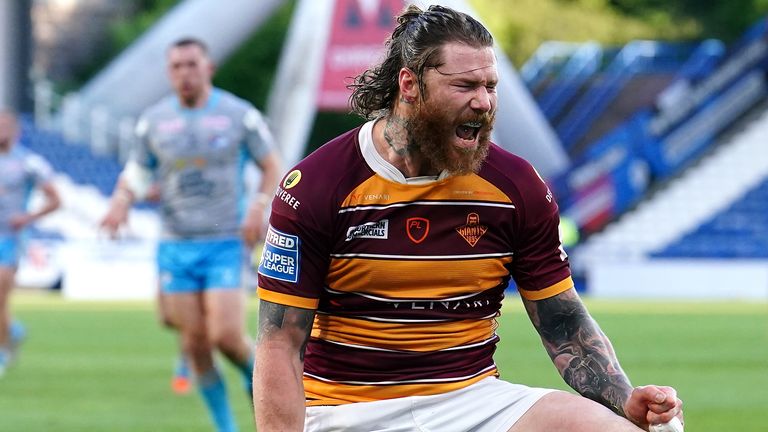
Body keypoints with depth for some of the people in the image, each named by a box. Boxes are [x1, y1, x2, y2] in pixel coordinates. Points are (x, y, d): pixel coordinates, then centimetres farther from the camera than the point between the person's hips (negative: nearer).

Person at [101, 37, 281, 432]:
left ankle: (255, 376, 19)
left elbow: (272, 165, 6)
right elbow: (136, 173, 12)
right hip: (175, 247, 3)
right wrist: (121, 202, -10)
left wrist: (259, 206, -12)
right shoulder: (153, 121, 3)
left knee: (226, 336, -15)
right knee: (195, 344, 1)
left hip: (225, 243, -3)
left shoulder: (240, 115, -3)